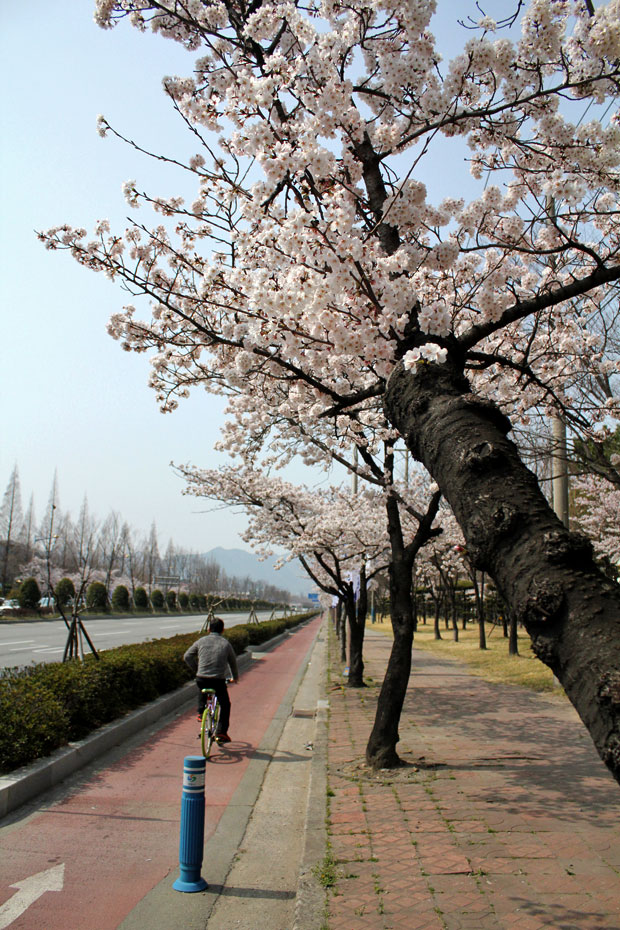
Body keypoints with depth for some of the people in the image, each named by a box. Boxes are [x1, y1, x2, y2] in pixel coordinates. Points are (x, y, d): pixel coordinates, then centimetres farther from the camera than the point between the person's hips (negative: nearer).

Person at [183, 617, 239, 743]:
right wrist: (235, 677, 36)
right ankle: (221, 733, 11)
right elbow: (233, 662, 18)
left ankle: (201, 711, 24)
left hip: (201, 679, 2)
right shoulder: (226, 643, 6)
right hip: (218, 680, -2)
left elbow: (187, 657, 11)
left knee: (201, 690, 38)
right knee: (225, 705, 18)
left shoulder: (201, 641, 7)